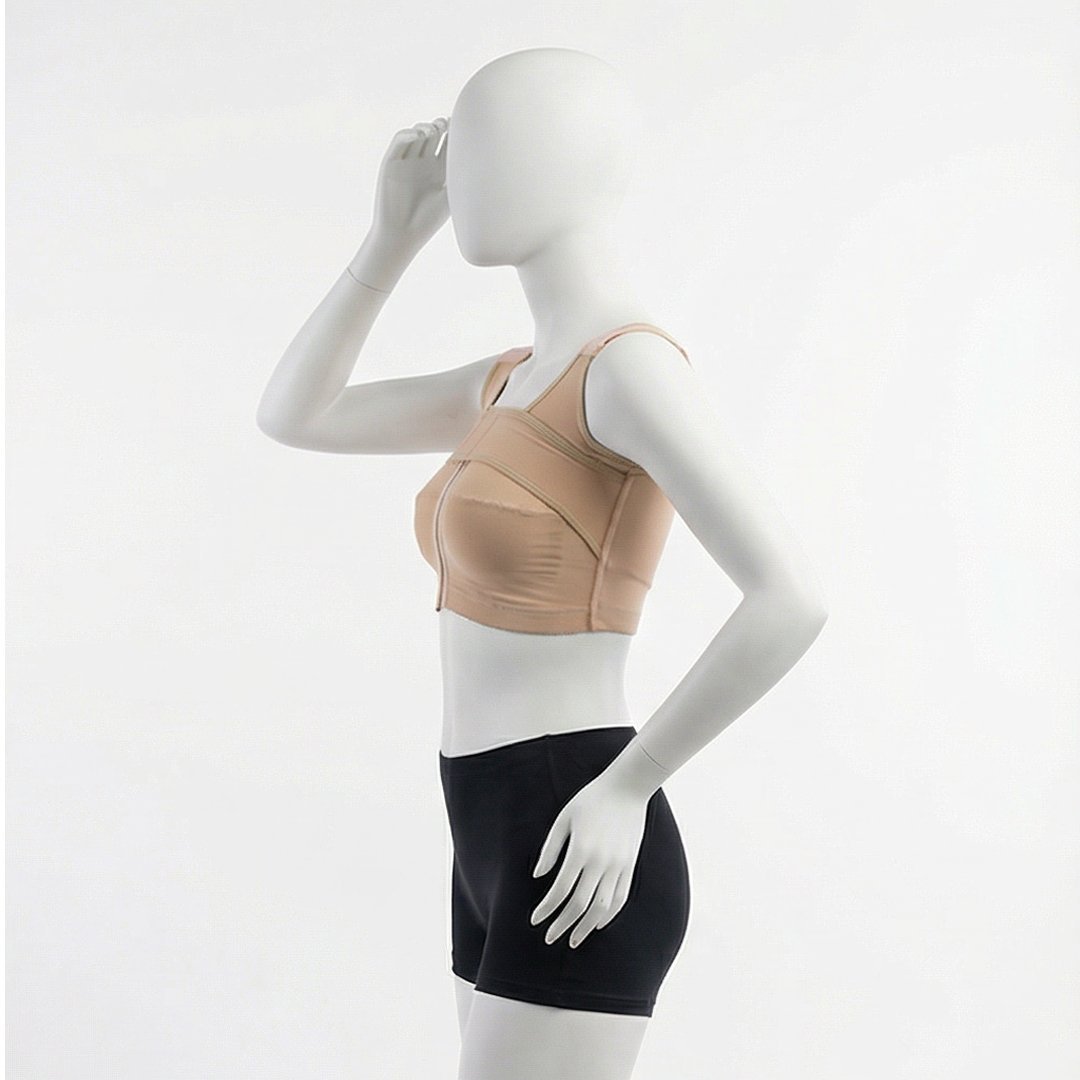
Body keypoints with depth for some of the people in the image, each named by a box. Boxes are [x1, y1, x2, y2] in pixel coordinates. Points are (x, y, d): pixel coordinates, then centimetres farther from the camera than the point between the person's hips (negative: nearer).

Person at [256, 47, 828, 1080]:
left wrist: (622, 789, -20)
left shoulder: (633, 364, -15)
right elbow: (291, 417, 23)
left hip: (579, 864, -10)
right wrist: (394, 230, 14)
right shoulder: (523, 378, 16)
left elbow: (791, 599, -25)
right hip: (514, 858, 10)